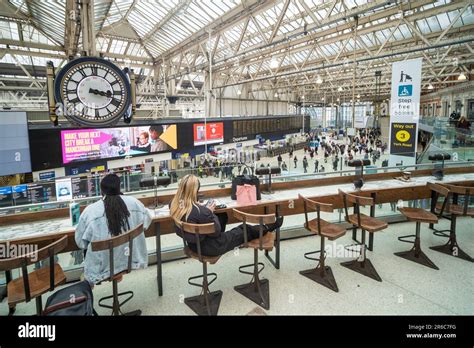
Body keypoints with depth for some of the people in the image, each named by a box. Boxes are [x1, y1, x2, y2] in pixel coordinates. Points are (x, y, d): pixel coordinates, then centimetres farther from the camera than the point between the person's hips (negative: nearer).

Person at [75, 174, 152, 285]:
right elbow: (147, 222, 7)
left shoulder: (90, 211, -16)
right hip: (132, 260, 2)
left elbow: (81, 242, -5)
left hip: (103, 267, -2)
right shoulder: (133, 202, -11)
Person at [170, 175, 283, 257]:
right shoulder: (200, 211, -36)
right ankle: (268, 228, 41)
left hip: (193, 245, 7)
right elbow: (216, 231, -22)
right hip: (208, 248, -7)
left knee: (222, 216, 25)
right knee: (244, 231, 14)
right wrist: (210, 212, -12)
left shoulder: (174, 205, -14)